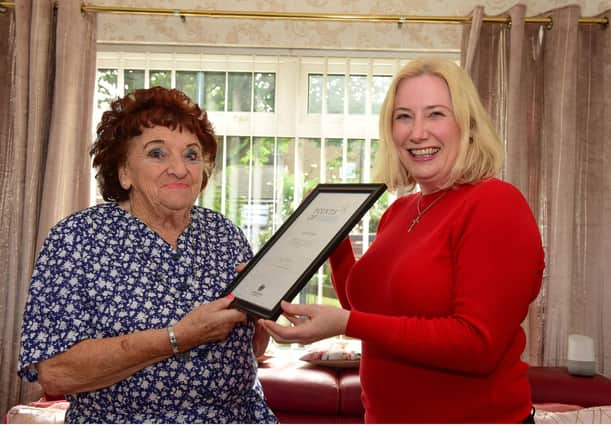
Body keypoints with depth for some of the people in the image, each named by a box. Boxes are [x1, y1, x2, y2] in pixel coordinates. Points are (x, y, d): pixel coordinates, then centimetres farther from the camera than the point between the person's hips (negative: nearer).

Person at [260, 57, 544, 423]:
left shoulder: (496, 203, -18)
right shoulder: (398, 211, 2)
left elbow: (478, 344, -25)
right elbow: (367, 307, 10)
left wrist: (345, 324, -27)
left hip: (477, 417, -6)